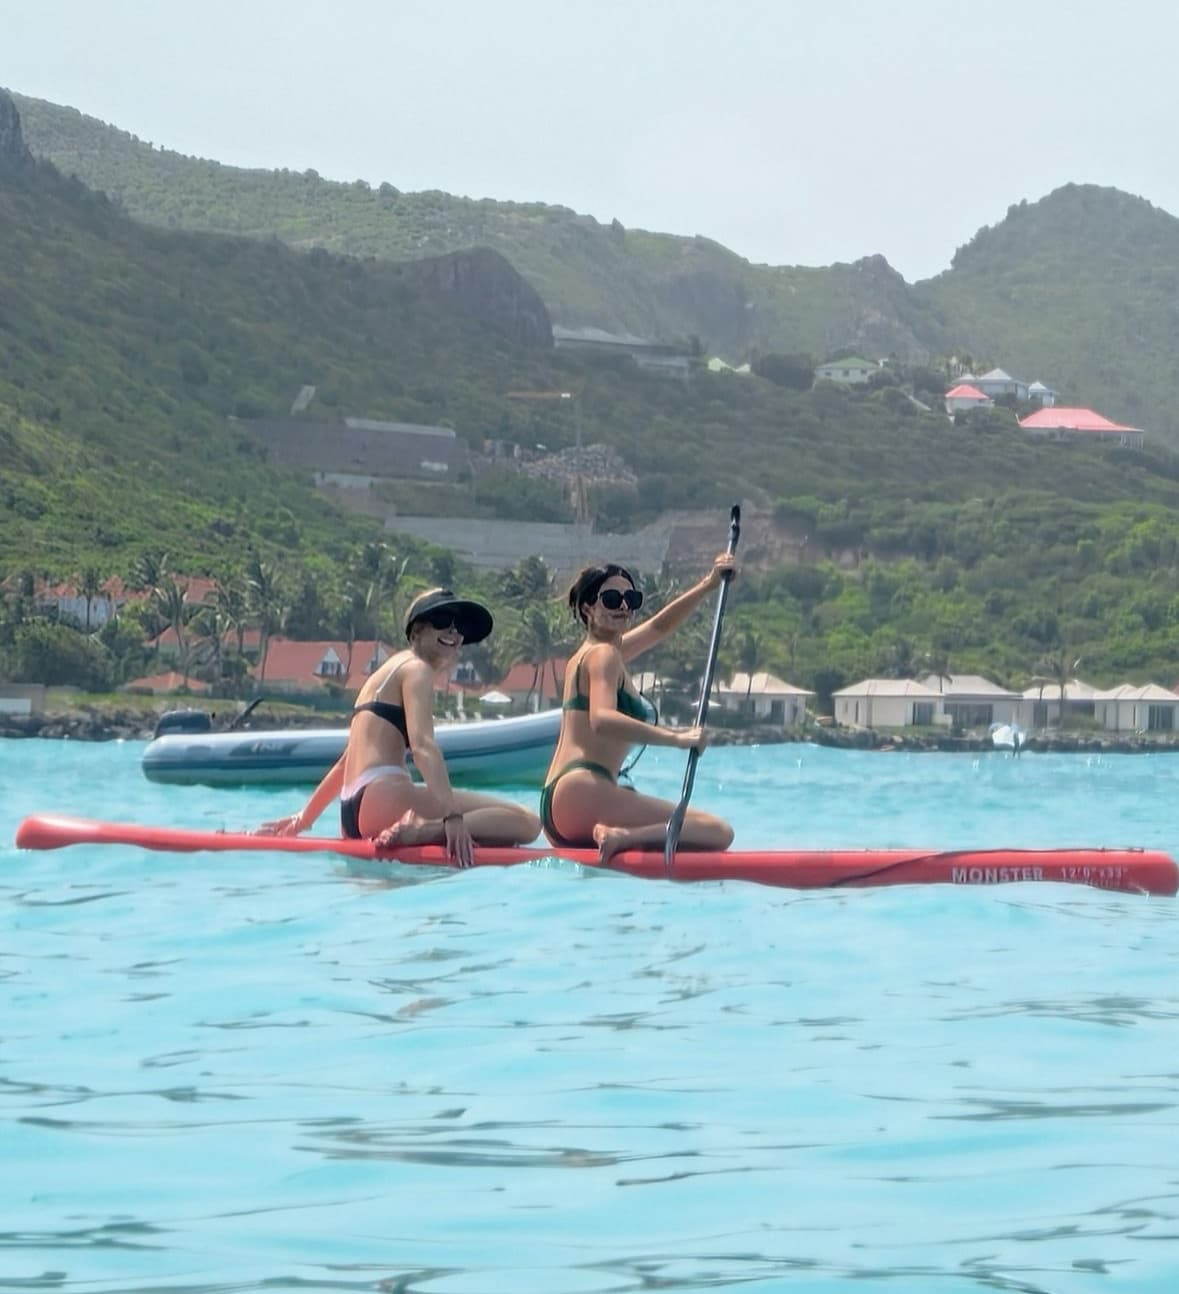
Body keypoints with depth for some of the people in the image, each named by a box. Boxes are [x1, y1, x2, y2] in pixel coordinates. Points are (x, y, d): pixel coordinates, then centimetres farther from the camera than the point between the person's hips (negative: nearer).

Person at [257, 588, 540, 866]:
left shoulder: (390, 670, 28)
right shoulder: (417, 668, 1)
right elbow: (422, 744, -17)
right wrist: (453, 816, -28)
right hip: (382, 798, -10)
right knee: (525, 822, -21)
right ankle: (421, 832, -35)